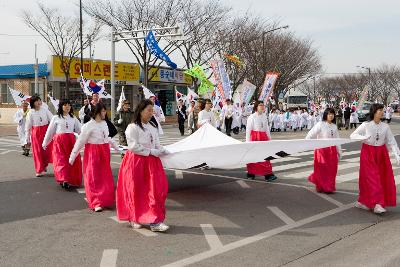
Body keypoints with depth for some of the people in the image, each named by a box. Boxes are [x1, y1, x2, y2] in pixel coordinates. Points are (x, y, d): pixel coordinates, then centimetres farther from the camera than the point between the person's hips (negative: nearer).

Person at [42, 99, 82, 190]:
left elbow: (80, 130, 11)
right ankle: (64, 180, -19)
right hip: (59, 141, -2)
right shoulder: (56, 118, 6)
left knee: (74, 161, -1)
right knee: (61, 160, -12)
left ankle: (72, 180, 13)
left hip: (71, 141, 3)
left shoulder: (73, 118, 12)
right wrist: (45, 143, 12)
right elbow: (50, 131, 9)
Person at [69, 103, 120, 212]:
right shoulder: (89, 125, -12)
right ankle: (96, 203, 4)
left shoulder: (104, 123, 6)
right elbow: (80, 141, -10)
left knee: (106, 177, 8)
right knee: (93, 178, -1)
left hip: (104, 153, 6)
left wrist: (116, 147, 30)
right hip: (93, 153, -6)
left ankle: (104, 199, 23)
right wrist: (73, 156, -8)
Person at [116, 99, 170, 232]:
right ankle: (134, 219, 26)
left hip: (151, 162, 6)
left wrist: (162, 151, -5)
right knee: (136, 190, 6)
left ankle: (155, 221, 0)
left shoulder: (153, 126, 12)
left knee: (156, 190, -4)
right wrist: (151, 151, -16)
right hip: (136, 162, -6)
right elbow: (134, 147, -18)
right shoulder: (132, 127, -11)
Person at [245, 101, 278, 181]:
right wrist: (248, 141, -9)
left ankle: (268, 174, 1)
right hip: (254, 137, -5)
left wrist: (269, 138, 17)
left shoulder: (265, 116, 10)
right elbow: (248, 129, -6)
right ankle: (251, 173, 18)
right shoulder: (252, 117, -7)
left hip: (263, 137, 5)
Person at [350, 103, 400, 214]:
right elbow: (352, 135, -6)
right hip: (368, 154, -4)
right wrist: (364, 137, -25)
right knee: (372, 178, -7)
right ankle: (377, 203, -2)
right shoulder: (366, 125, -8)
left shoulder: (385, 126, -1)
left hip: (381, 154, 4)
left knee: (384, 179, 7)